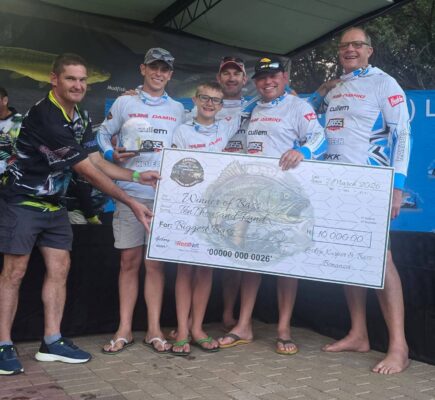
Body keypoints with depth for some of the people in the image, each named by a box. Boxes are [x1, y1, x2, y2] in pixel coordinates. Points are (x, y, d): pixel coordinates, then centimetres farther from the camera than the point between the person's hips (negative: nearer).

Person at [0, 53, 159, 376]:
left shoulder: (82, 117, 4)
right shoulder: (45, 117, -25)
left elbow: (97, 161, 4)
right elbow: (89, 171, -26)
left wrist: (137, 176, -8)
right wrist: (132, 203, -23)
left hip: (54, 204, 8)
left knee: (59, 268, 5)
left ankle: (52, 342, 13)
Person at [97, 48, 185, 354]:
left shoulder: (178, 110, 14)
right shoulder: (125, 103, 9)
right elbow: (103, 134, 12)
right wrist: (113, 155, -7)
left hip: (164, 195, 1)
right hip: (130, 193, -1)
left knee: (156, 262, 4)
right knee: (130, 261, 3)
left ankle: (154, 329, 12)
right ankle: (124, 330, 13)